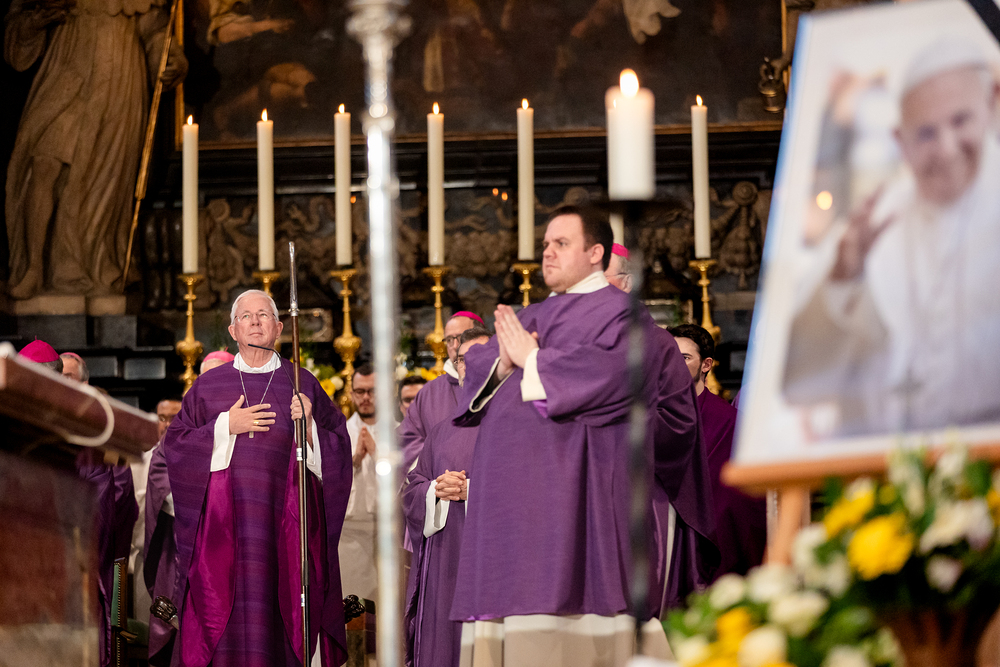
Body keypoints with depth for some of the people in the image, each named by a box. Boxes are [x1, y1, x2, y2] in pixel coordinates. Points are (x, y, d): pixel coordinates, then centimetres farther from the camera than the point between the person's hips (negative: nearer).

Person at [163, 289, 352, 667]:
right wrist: (225, 427, -5)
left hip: (283, 523, 0)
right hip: (222, 527, 0)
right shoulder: (208, 386, 12)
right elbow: (174, 443, 5)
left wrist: (310, 426, -10)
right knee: (224, 627, -6)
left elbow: (339, 449, 8)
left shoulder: (302, 384, 10)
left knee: (279, 624, -5)